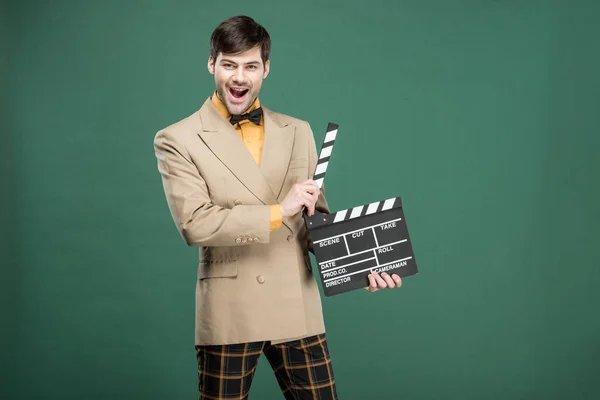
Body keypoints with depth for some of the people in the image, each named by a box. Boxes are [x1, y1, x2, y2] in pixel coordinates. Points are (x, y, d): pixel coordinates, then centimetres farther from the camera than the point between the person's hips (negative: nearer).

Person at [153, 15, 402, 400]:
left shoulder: (298, 132, 10)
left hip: (297, 310, 3)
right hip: (229, 314, -3)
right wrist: (277, 212, -17)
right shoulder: (177, 141, -2)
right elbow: (194, 223, -14)